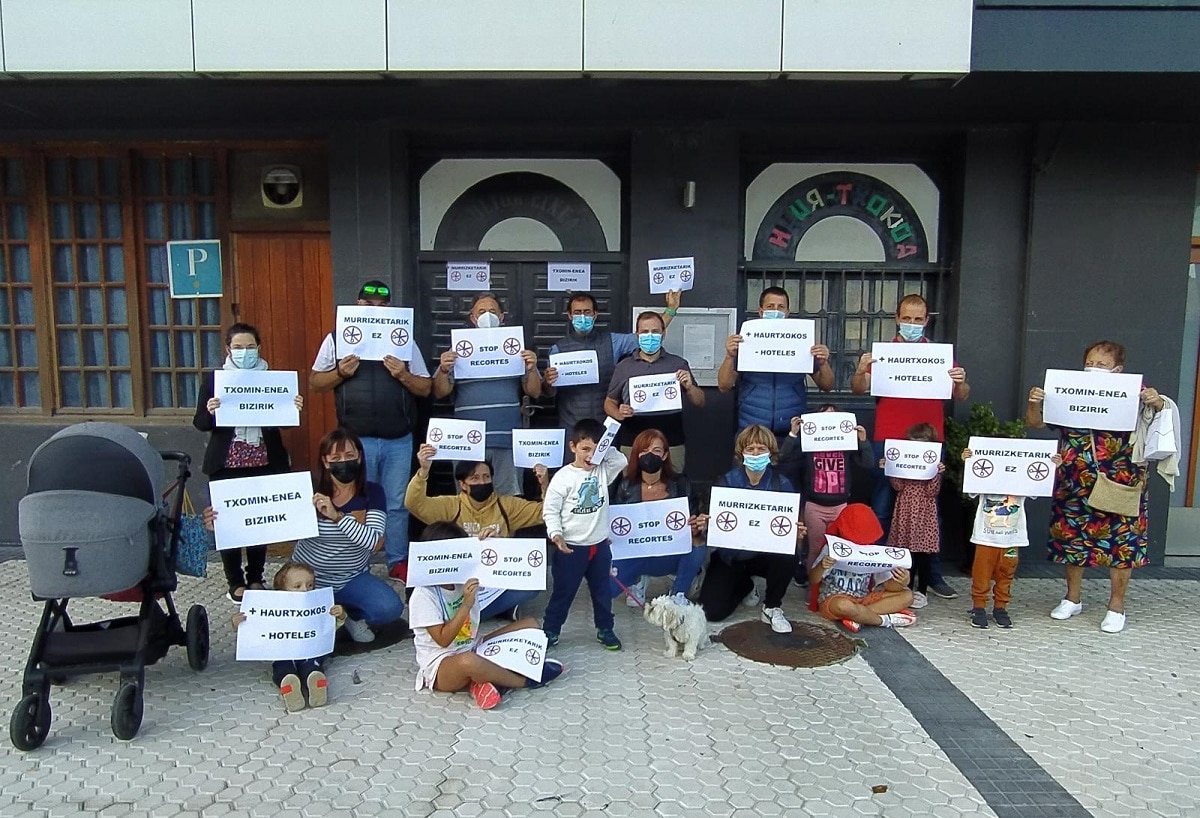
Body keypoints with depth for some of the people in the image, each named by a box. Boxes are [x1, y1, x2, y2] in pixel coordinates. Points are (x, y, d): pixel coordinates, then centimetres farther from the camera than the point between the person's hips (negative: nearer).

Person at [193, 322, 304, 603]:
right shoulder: (214, 378, 1)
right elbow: (200, 423, -1)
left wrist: (294, 408, -14)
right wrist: (210, 411, -22)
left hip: (265, 461, 1)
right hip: (227, 463, -1)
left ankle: (255, 577, 21)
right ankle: (235, 582, 15)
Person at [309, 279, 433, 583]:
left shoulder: (404, 340, 7)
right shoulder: (337, 338, 6)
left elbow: (426, 388, 6)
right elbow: (315, 382, 7)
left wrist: (403, 375, -13)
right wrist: (340, 372, -12)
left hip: (398, 441, 1)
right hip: (356, 440, -1)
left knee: (397, 504, 9)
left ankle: (398, 561, 22)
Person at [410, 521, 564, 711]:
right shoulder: (424, 594, -16)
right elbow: (443, 640, -21)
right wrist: (466, 605, -28)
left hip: (475, 650, 8)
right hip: (441, 666, -8)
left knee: (530, 625, 0)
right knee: (468, 661, -44)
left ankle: (492, 679, -21)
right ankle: (526, 680, -15)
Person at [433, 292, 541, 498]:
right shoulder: (459, 350, 8)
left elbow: (534, 392, 8)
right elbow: (439, 392, 4)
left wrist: (531, 369, -11)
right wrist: (443, 370, -16)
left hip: (508, 441, 1)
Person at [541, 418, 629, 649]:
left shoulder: (603, 470, 0)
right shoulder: (563, 477, -14)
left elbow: (622, 461, -7)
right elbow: (550, 510, -12)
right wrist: (555, 534, -23)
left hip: (600, 545, 4)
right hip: (572, 547, -4)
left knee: (602, 591, 18)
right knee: (563, 591, 9)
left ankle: (605, 629, 33)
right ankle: (550, 630, 24)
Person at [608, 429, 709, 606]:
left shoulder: (680, 485, -5)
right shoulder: (625, 487, -5)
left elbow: (692, 525, -5)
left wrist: (697, 529, -30)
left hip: (671, 556, 0)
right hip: (634, 556, 0)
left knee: (699, 546, -31)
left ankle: (678, 593, -1)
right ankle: (637, 580, 12)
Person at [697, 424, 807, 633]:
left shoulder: (782, 484, -8)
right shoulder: (727, 482, -9)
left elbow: (791, 527, -8)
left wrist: (797, 535, -31)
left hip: (766, 554, 0)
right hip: (730, 555, 1)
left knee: (787, 559, -35)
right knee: (712, 612, -12)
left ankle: (772, 608, -3)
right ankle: (745, 586, 24)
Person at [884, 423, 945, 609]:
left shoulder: (934, 464, -2)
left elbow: (932, 491, -11)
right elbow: (898, 486, 1)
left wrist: (936, 474, -24)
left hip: (924, 513, -3)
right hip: (906, 511, 3)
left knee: (923, 554, 3)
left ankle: (921, 592, 12)